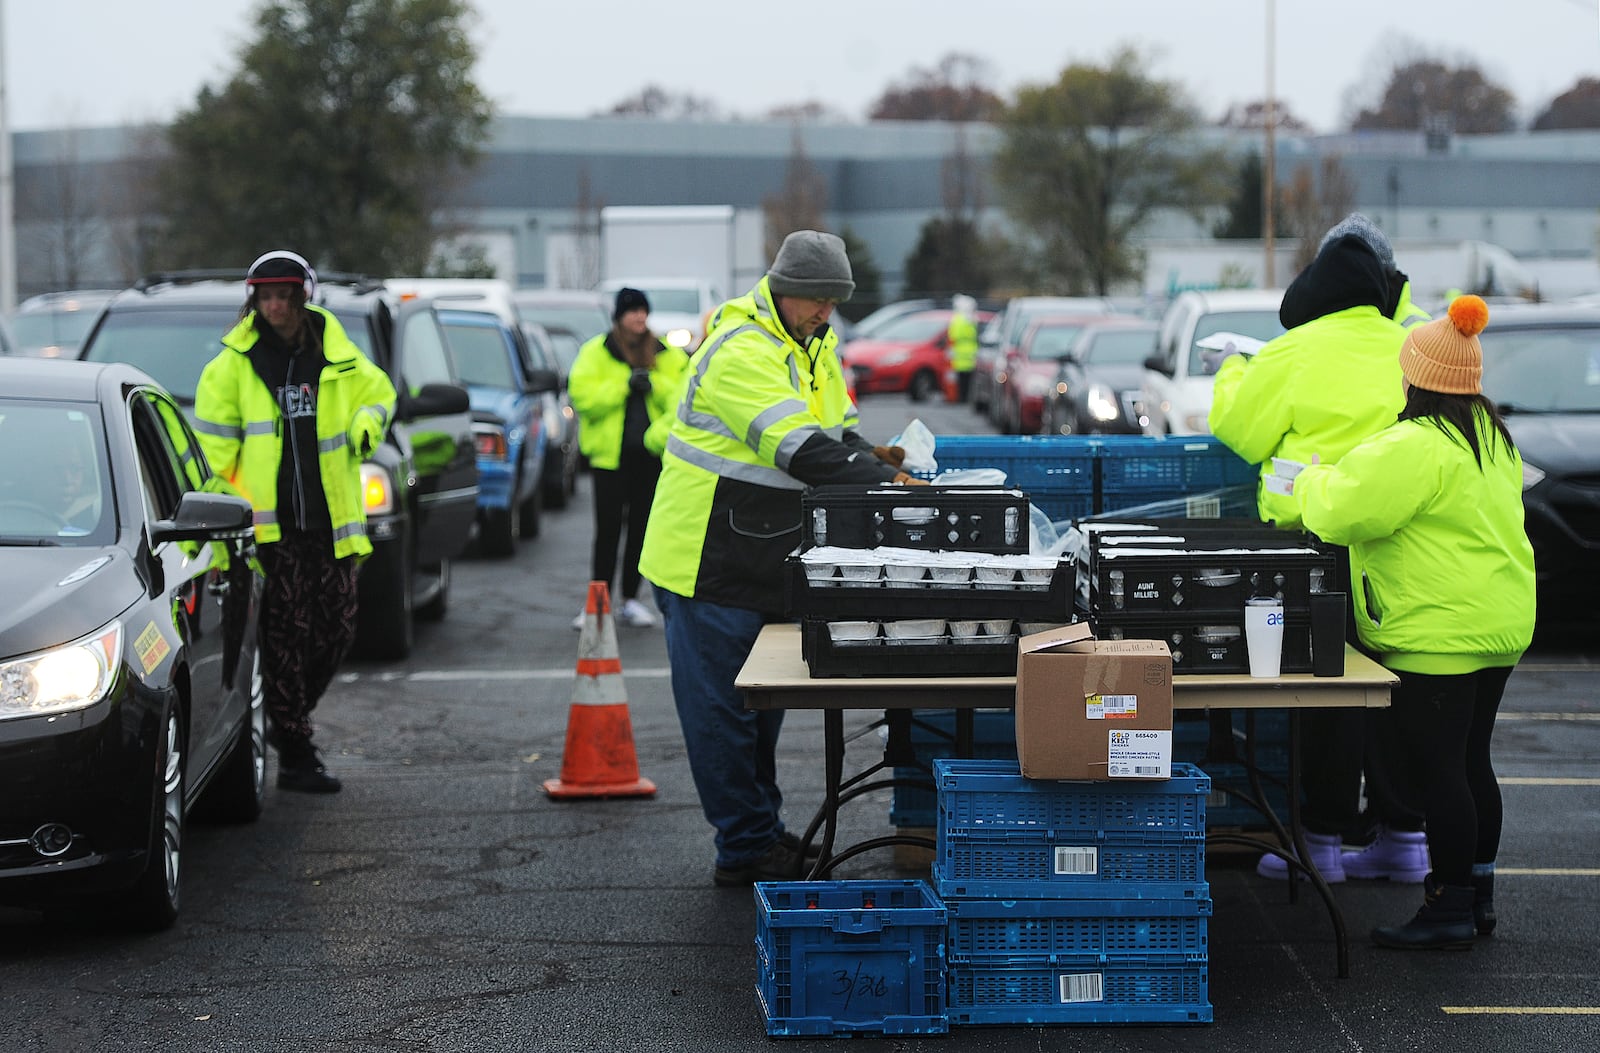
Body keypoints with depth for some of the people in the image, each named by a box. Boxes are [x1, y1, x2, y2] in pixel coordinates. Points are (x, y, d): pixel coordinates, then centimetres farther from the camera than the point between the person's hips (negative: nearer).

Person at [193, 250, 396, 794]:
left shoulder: (338, 356, 6)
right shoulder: (233, 363, 1)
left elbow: (378, 392, 21)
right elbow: (212, 440, 4)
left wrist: (366, 422, -2)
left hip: (329, 517, 3)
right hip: (270, 521, -3)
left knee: (337, 628, 5)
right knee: (286, 633, -6)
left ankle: (289, 722, 28)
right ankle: (296, 755, -1)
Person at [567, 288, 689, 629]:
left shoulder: (668, 356, 10)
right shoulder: (595, 353, 1)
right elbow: (582, 396, -11)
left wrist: (654, 383, -15)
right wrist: (625, 384, -16)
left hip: (652, 455, 3)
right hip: (610, 454, -3)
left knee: (641, 528, 8)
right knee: (608, 530, -4)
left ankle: (630, 601, 17)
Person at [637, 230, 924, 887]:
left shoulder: (814, 344, 11)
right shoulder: (741, 351, -22)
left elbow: (839, 436, 10)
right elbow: (801, 450, -31)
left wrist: (878, 467, -11)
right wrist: (887, 483, -36)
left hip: (766, 563, 10)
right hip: (710, 563, -10)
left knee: (760, 706, 18)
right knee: (722, 710, -1)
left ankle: (765, 832, 28)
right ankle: (744, 850, 6)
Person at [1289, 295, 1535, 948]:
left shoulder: (1415, 447, -19)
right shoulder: (1493, 437, 12)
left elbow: (1342, 511, -20)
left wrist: (1311, 482, 2)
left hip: (1438, 635, -10)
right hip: (1499, 626, 10)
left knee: (1437, 769, -4)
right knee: (1470, 761, 16)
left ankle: (1450, 912, -1)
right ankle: (1478, 896, 24)